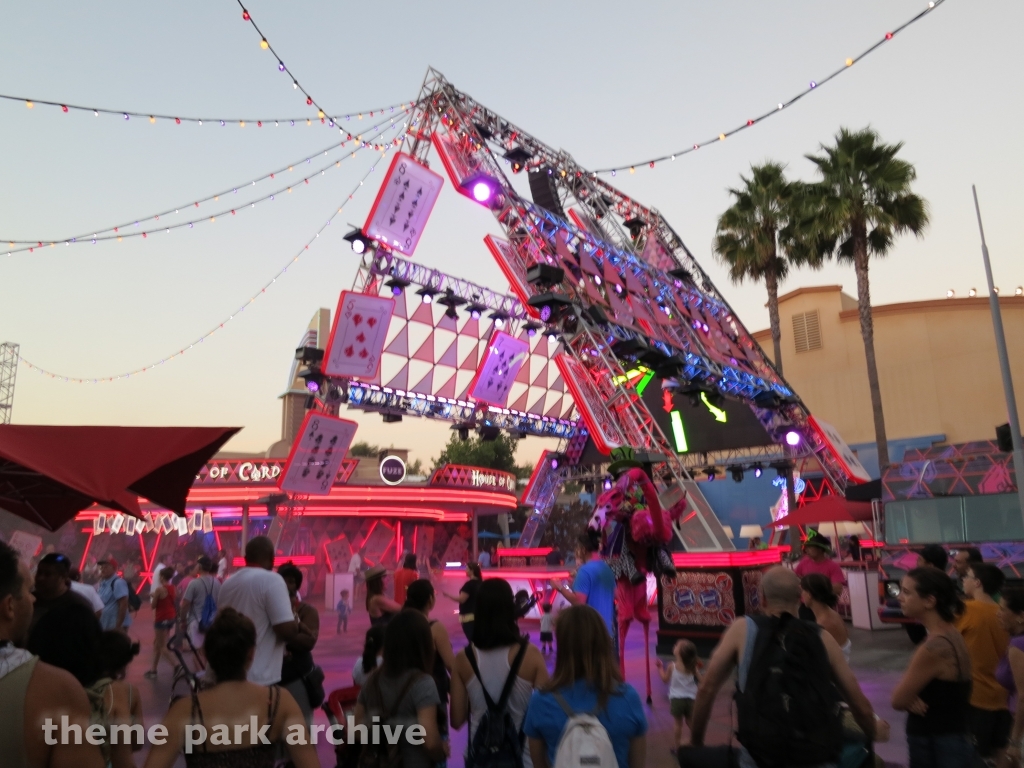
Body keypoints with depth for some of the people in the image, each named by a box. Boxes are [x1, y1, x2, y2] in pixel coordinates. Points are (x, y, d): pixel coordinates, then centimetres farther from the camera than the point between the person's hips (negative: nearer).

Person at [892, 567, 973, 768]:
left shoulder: (935, 647, -28)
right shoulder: (949, 635, 3)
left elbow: (898, 700, -21)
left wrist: (909, 697, 0)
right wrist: (912, 696, -11)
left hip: (938, 747, -9)